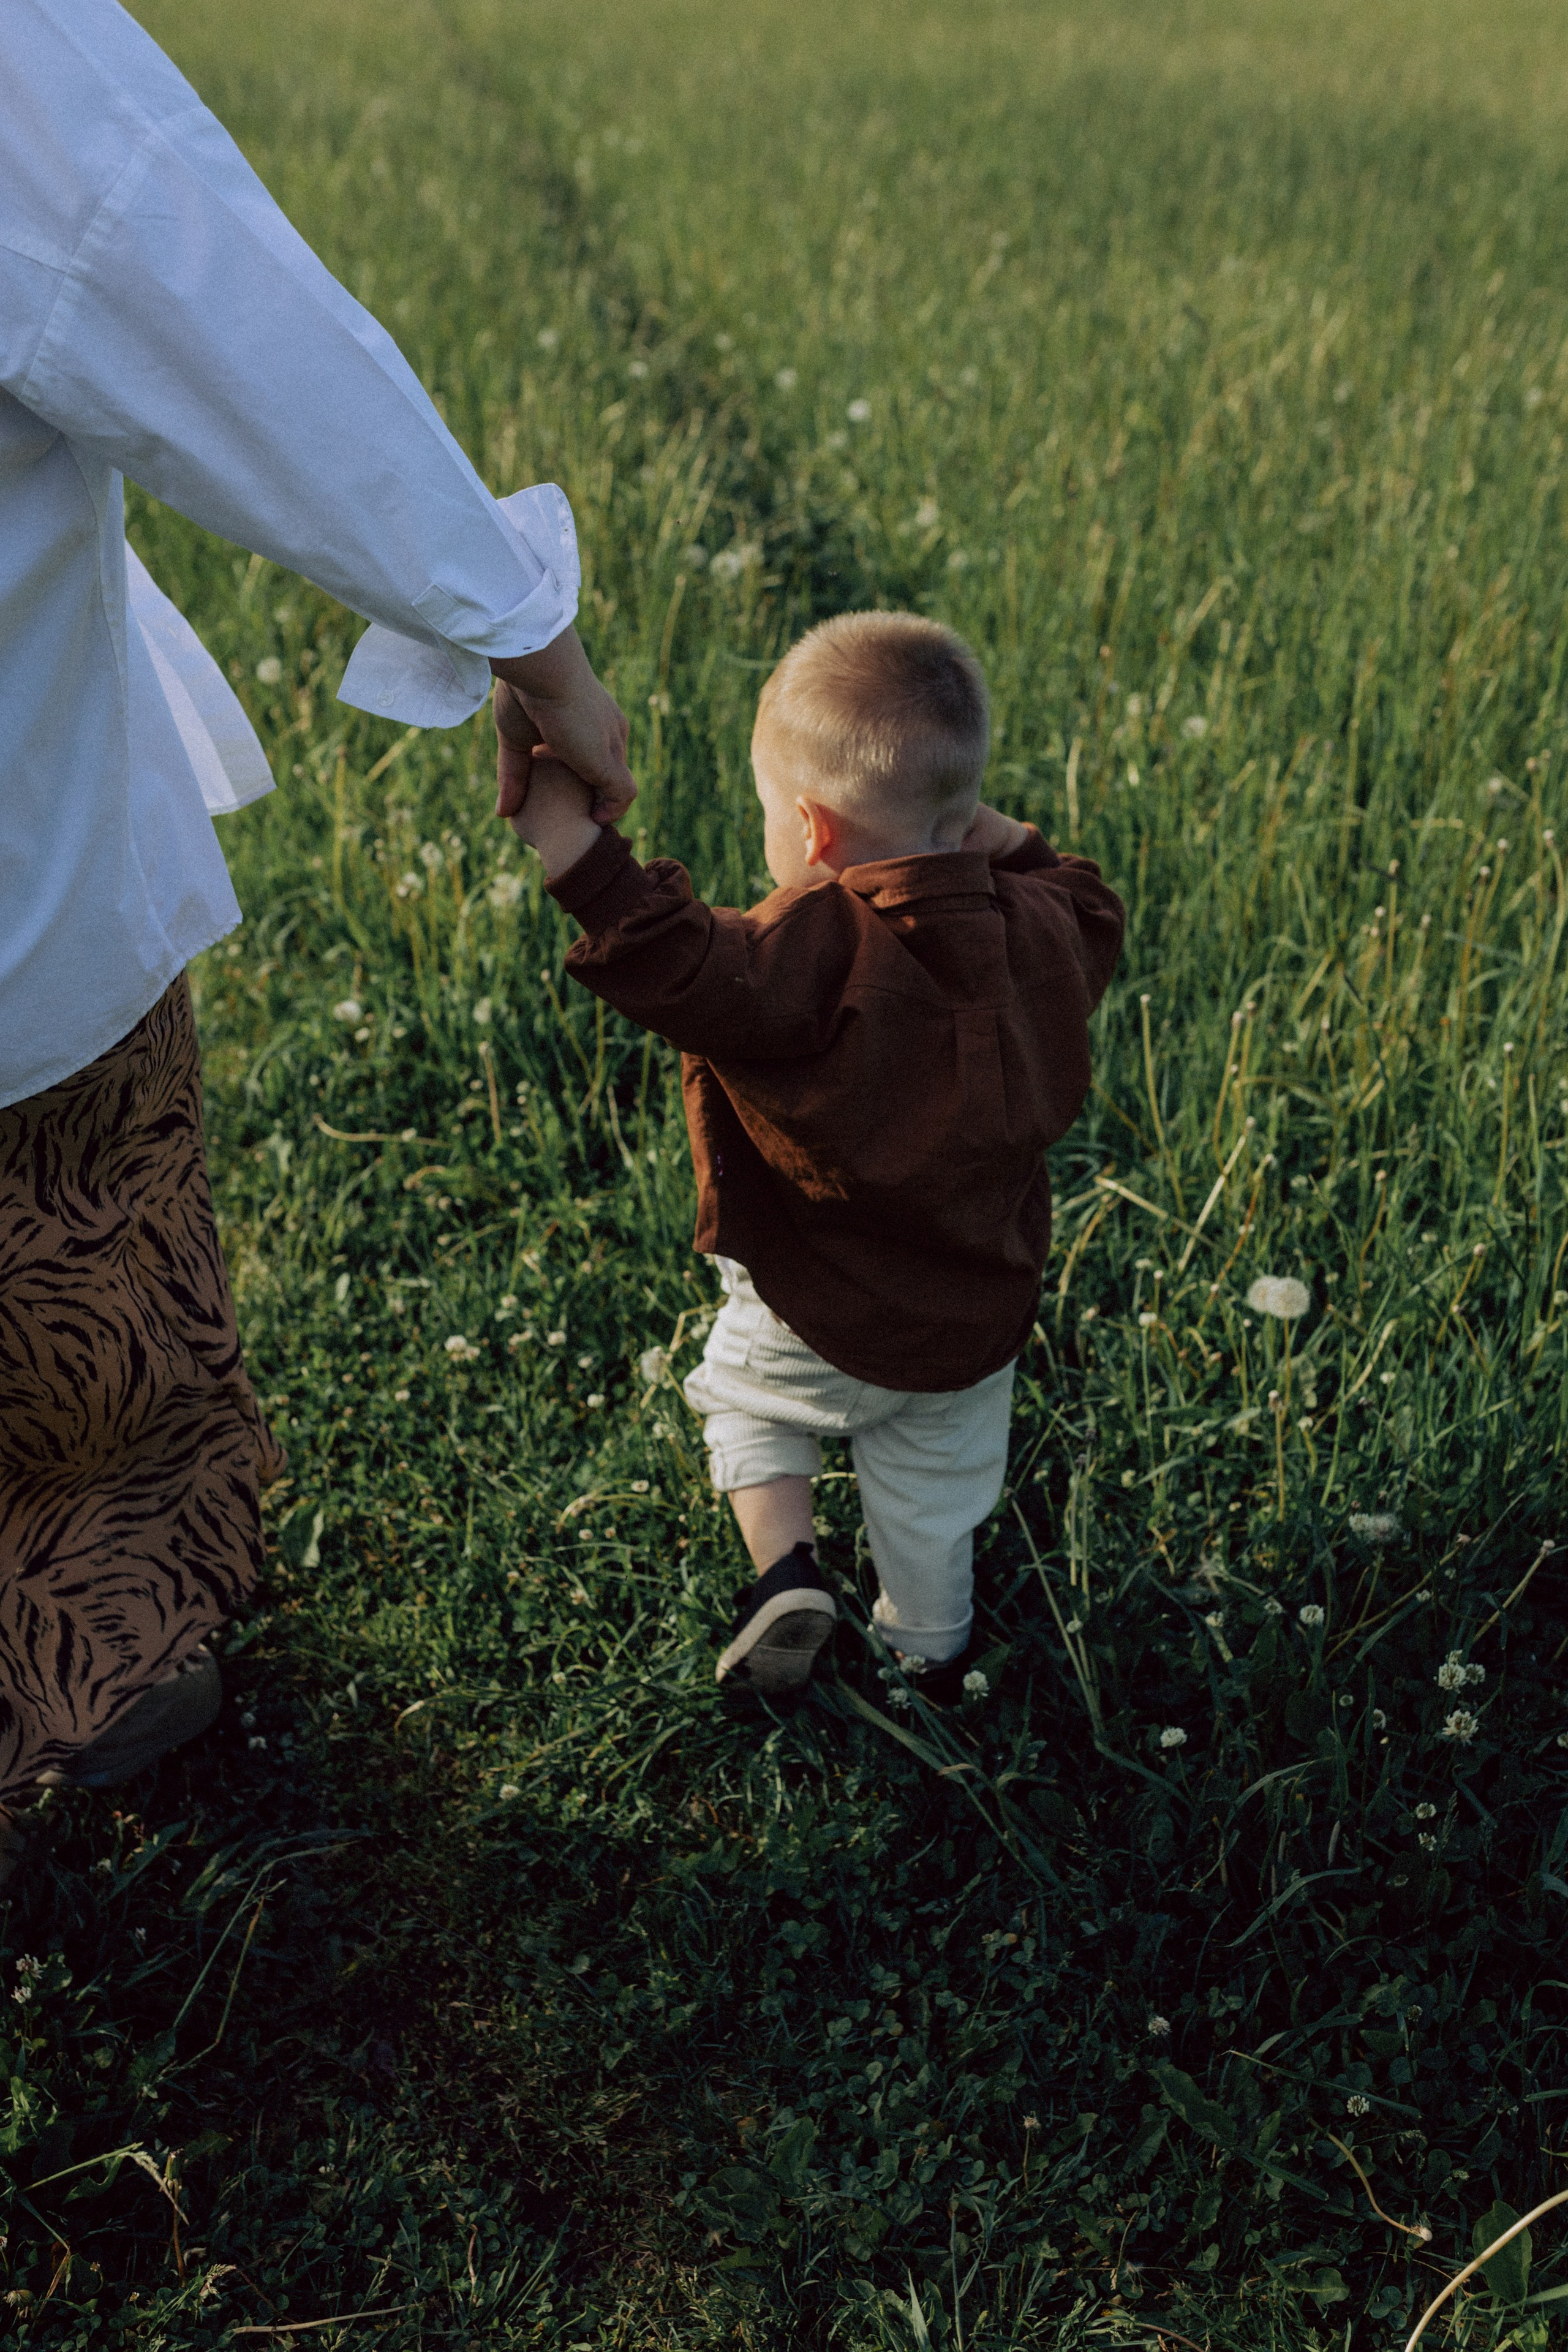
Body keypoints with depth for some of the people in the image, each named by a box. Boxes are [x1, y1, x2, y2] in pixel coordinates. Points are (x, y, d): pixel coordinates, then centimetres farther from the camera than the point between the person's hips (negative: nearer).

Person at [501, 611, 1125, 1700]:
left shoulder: (809, 957, -31)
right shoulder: (1038, 933, -11)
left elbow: (665, 958, -40)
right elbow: (1092, 909, 12)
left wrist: (555, 814, -36)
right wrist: (988, 830, 8)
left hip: (818, 1321, -5)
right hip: (977, 1328, 5)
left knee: (745, 1395, 27)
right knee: (933, 1504, 26)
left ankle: (787, 1566, 10)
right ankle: (932, 1668, 42)